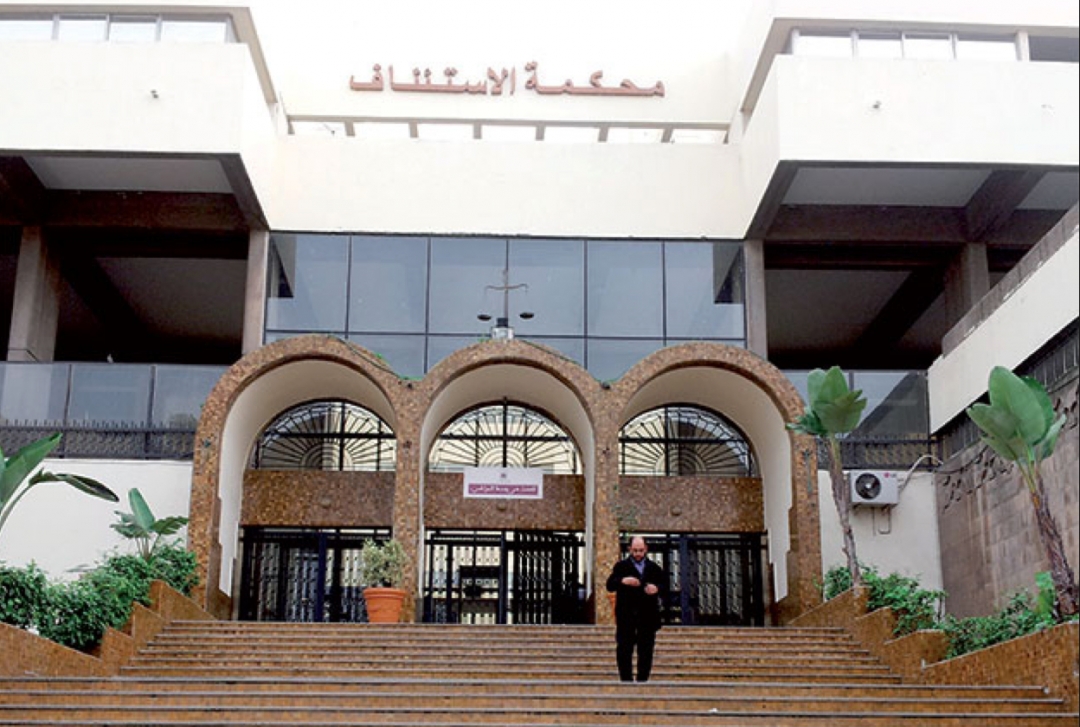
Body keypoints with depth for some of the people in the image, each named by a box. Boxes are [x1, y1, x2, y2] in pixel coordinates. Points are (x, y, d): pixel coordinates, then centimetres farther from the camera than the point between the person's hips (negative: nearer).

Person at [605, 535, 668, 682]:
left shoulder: (654, 569, 13)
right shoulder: (621, 566, 8)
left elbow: (665, 587, 9)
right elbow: (610, 585, -2)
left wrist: (657, 589, -14)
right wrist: (622, 581, -22)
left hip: (647, 617, 2)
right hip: (626, 617, -2)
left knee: (646, 653, 2)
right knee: (624, 651, -4)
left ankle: (642, 680, 8)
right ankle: (626, 680, 1)